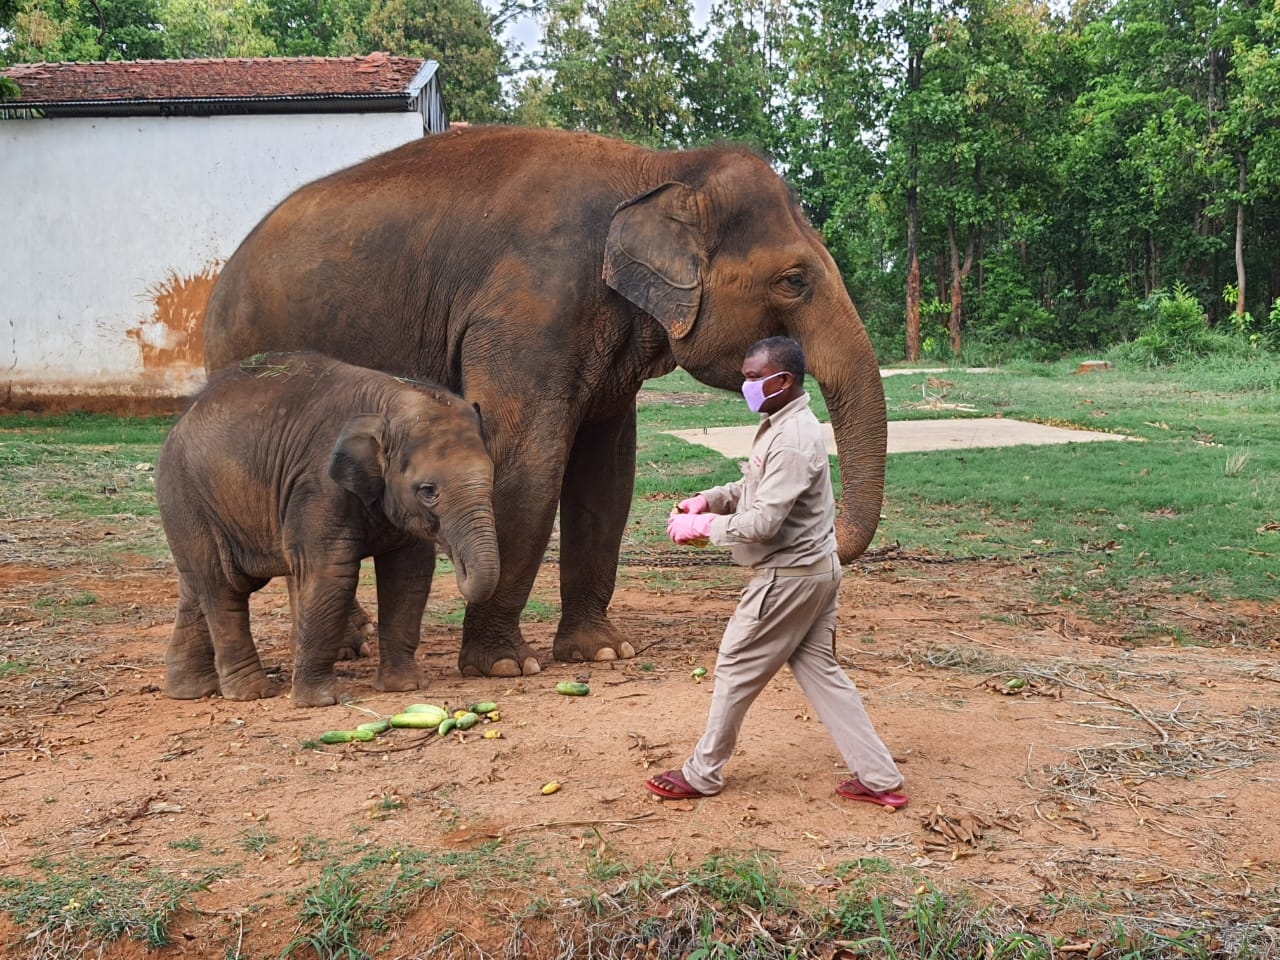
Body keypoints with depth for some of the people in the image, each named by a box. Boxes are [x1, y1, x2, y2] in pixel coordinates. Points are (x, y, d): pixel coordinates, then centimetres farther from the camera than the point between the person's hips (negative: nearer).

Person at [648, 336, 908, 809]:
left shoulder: (793, 441, -23)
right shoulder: (783, 425, 9)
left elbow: (762, 523, -27)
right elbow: (754, 487, 20)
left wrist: (700, 527, -16)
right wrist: (708, 500, 4)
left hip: (789, 576, -10)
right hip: (815, 569, 10)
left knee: (736, 668, 4)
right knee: (819, 670, 13)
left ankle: (702, 774, 19)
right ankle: (879, 778, 15)